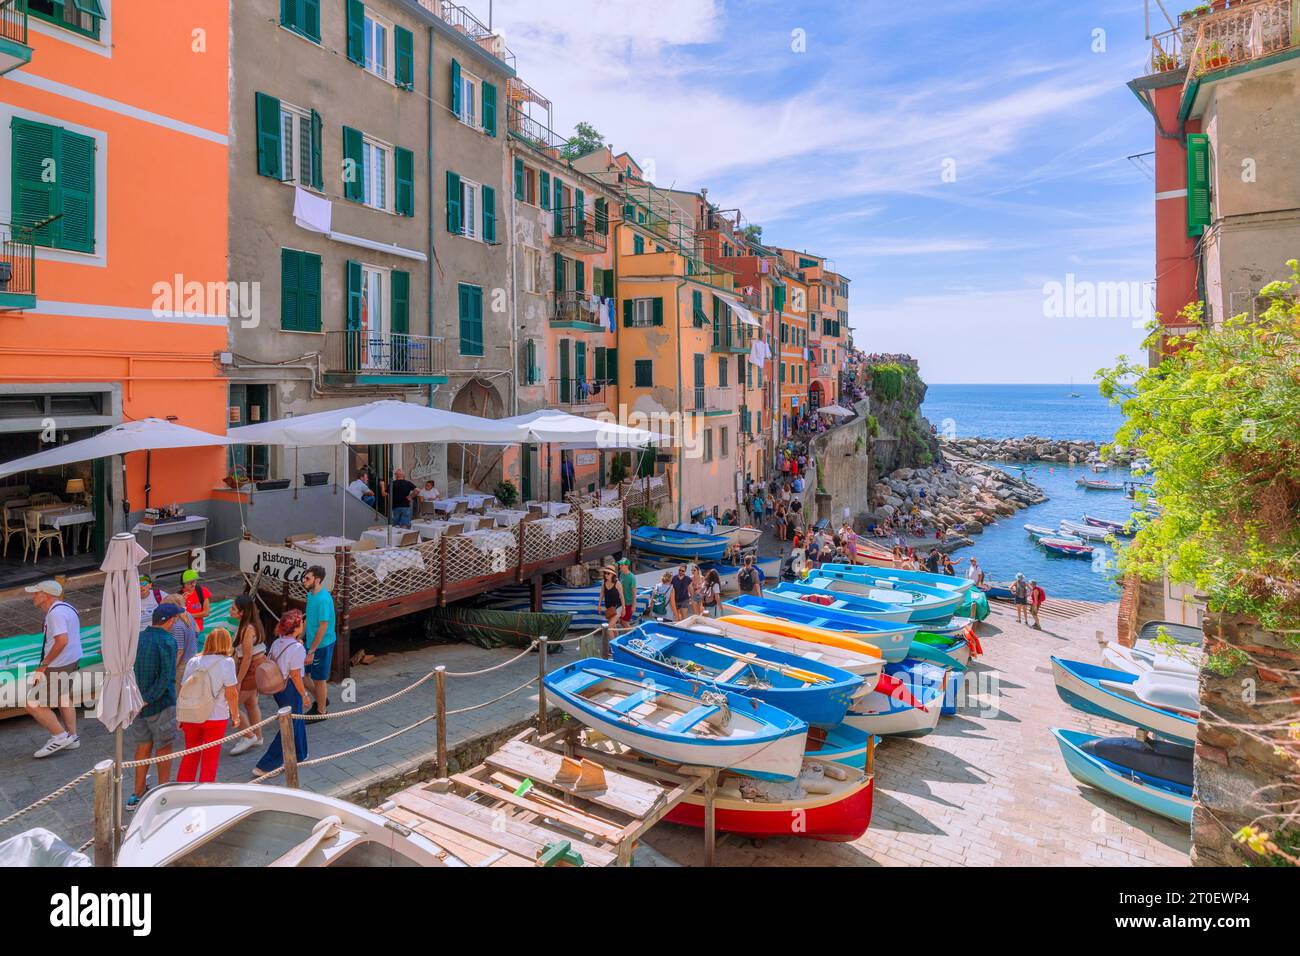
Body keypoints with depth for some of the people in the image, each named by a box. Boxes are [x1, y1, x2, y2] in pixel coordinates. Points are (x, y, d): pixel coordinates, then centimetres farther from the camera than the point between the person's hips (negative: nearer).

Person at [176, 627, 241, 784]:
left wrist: (181, 717, 13)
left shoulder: (193, 662, 3)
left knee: (190, 755, 21)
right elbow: (231, 693, -11)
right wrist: (236, 716, 0)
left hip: (190, 716, 4)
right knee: (210, 759, 9)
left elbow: (183, 690, 5)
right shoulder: (226, 662, -10)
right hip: (216, 717, -4)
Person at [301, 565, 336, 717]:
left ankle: (321, 711, 26)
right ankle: (320, 699, 38)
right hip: (311, 642, 9)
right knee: (302, 673, 19)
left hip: (322, 645, -9)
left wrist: (311, 651, -22)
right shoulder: (311, 594, 3)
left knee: (319, 679, 7)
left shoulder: (323, 599, -26)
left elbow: (323, 627, -25)